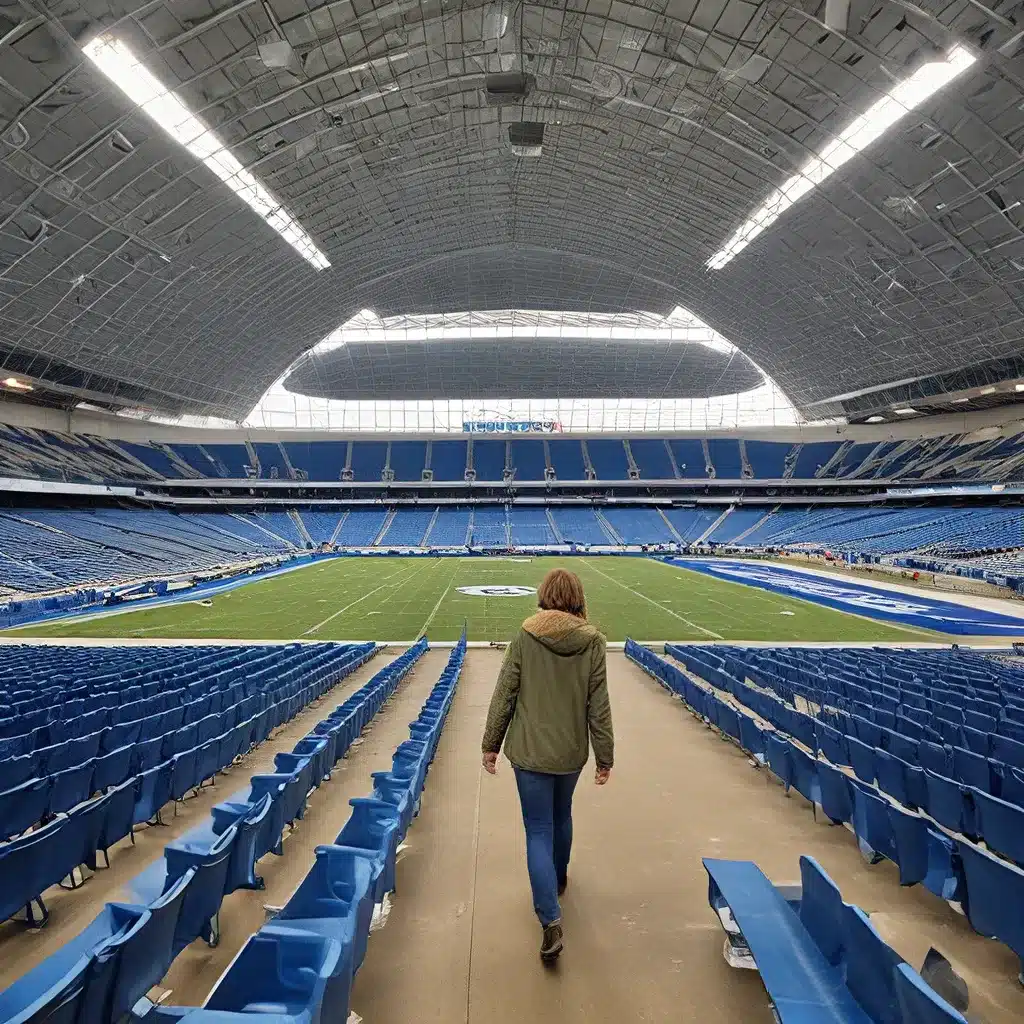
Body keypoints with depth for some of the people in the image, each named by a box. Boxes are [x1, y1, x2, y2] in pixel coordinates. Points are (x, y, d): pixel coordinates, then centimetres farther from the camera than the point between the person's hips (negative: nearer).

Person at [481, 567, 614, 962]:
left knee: (539, 831, 7)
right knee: (561, 816, 27)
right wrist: (604, 756, 3)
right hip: (572, 751, 3)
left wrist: (490, 744, 3)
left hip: (530, 750, -2)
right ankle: (558, 878, 48)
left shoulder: (525, 636, -11)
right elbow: (598, 706, -6)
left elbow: (504, 695, -8)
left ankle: (551, 921, -2)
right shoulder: (592, 641, -9)